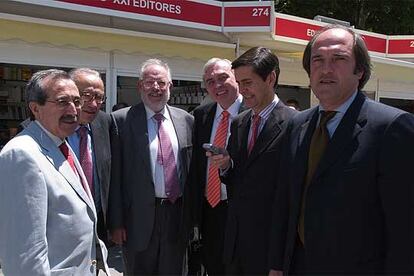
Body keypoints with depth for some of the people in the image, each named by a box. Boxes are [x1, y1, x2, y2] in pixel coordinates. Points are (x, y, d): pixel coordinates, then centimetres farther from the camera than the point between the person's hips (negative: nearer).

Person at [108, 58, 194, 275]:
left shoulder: (186, 120, 5)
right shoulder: (121, 120, -6)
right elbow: (115, 176, -7)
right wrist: (116, 223, -8)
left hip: (177, 216, 3)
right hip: (139, 218, -3)